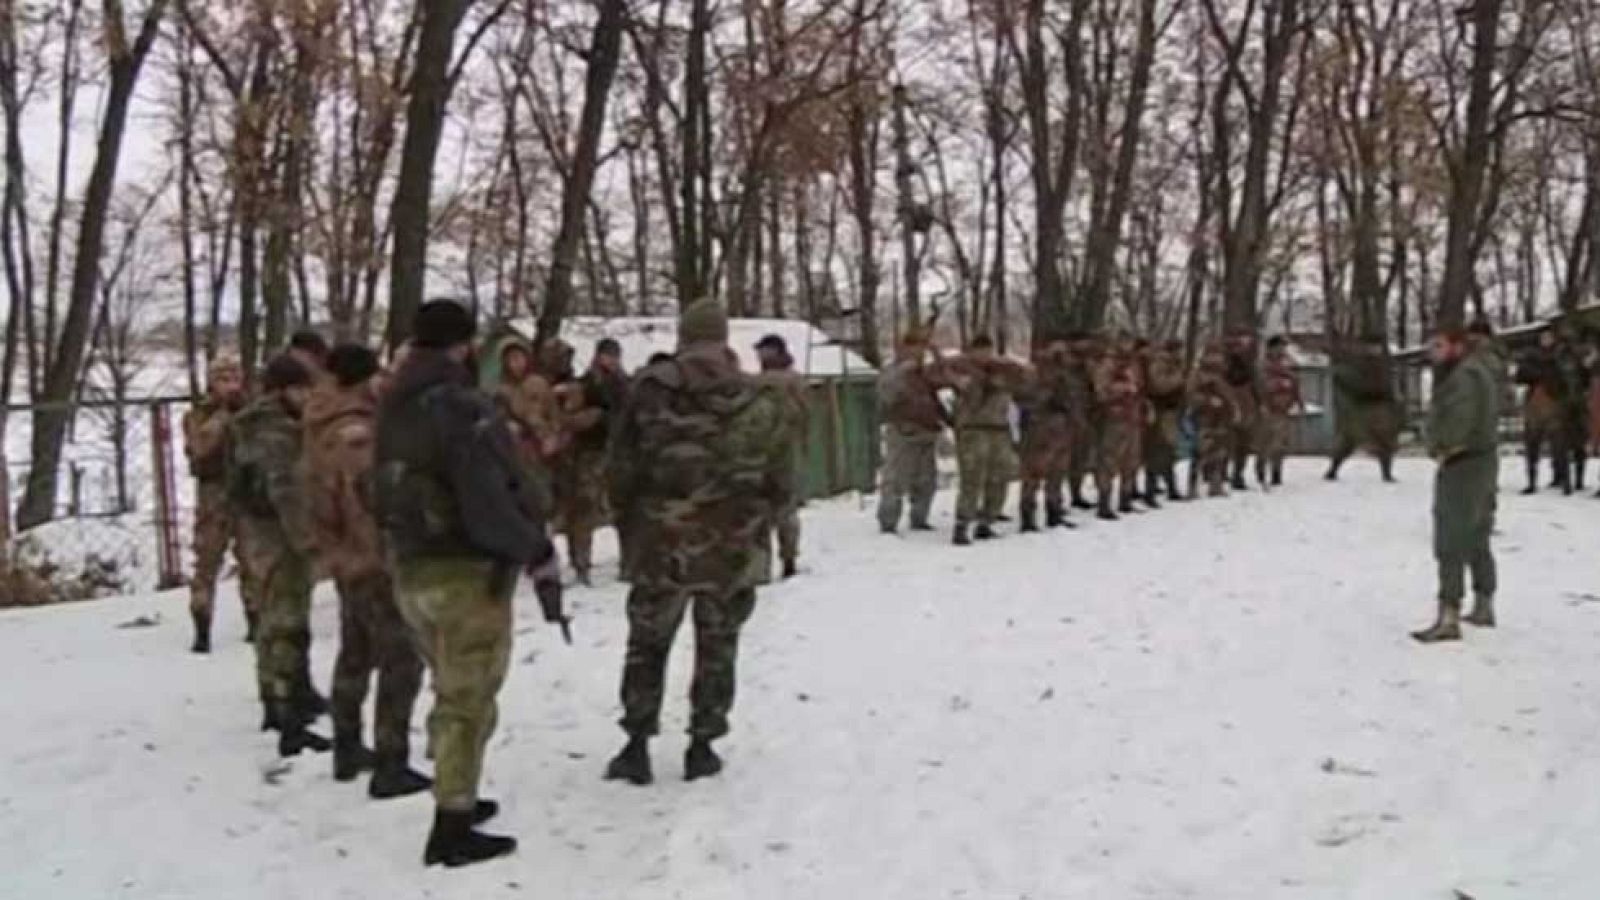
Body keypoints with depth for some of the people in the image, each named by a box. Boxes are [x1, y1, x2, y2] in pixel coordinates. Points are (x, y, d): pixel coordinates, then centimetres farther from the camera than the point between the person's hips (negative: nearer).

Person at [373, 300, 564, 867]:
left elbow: (387, 495, 13)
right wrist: (541, 558, -17)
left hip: (410, 571, 8)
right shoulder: (463, 407, -20)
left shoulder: (393, 409, 7)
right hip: (468, 571, -8)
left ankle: (455, 799, 34)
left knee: (453, 692, 23)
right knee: (468, 700, 2)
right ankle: (453, 828, 8)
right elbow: (492, 500, -26)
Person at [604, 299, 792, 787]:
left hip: (663, 544, -1)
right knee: (717, 648, 14)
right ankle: (702, 746, 18)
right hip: (736, 548, 1)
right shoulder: (760, 398, -2)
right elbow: (780, 479, 2)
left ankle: (637, 747, 13)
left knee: (647, 644, 14)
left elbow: (622, 468, -4)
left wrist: (634, 520, 11)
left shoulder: (650, 390, -6)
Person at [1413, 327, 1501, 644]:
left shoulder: (1464, 376, -18)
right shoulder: (1480, 370, 16)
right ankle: (1484, 608, 28)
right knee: (1477, 541, 19)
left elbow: (1459, 419, -29)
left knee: (1451, 545, -10)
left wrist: (1443, 450, -15)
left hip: (1461, 465, -11)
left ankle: (1449, 618, -12)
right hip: (1484, 460, 11)